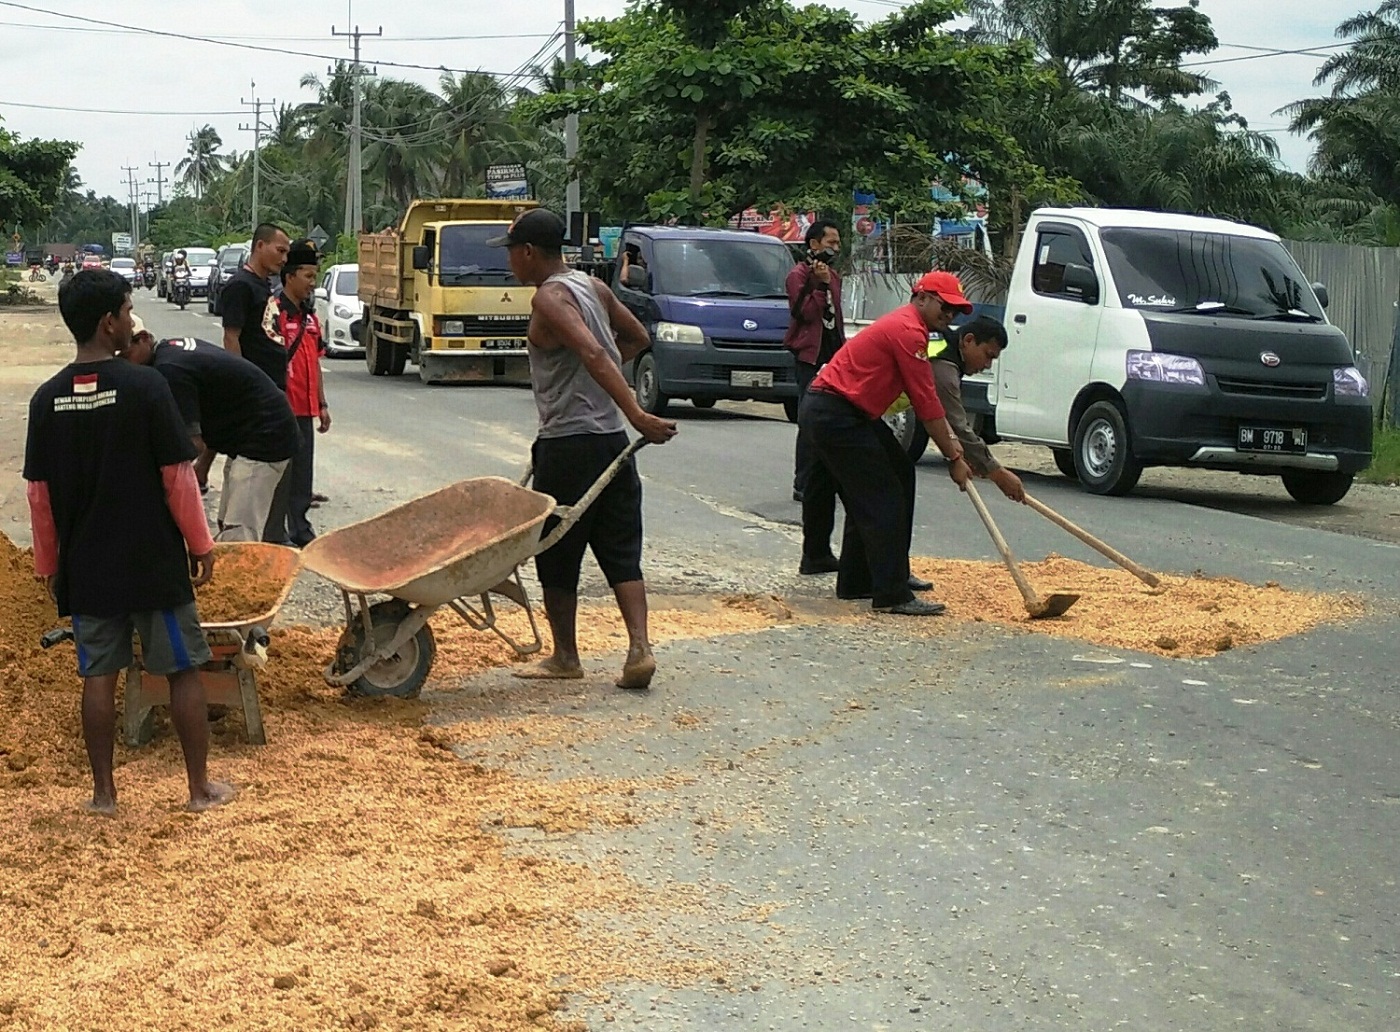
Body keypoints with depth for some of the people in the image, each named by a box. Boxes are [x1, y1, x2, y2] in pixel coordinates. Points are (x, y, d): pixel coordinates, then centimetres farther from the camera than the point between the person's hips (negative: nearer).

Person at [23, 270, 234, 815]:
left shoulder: (47, 399, -2)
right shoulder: (144, 386, -15)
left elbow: (39, 492, 3)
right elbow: (177, 476, -12)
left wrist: (49, 565, 14)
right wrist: (201, 545, 0)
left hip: (86, 568, 4)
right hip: (154, 561, -4)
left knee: (99, 675, 12)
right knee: (183, 669, 9)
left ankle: (104, 791, 17)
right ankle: (201, 787, 15)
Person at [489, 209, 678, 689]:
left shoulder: (549, 298, -13)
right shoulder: (593, 286, 12)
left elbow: (593, 353, -26)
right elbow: (638, 339, 24)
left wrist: (637, 416, -33)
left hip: (568, 440, -8)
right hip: (612, 436, 8)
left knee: (555, 553, 6)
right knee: (620, 553, 7)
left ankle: (565, 657, 15)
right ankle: (640, 649, -3)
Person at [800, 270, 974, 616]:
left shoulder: (904, 326, 19)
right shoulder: (909, 332, -15)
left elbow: (925, 397, 17)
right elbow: (926, 403, -15)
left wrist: (950, 439, 6)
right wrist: (954, 458, -9)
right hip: (836, 416, -11)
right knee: (883, 498, -11)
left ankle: (856, 582, 23)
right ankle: (893, 596, -11)